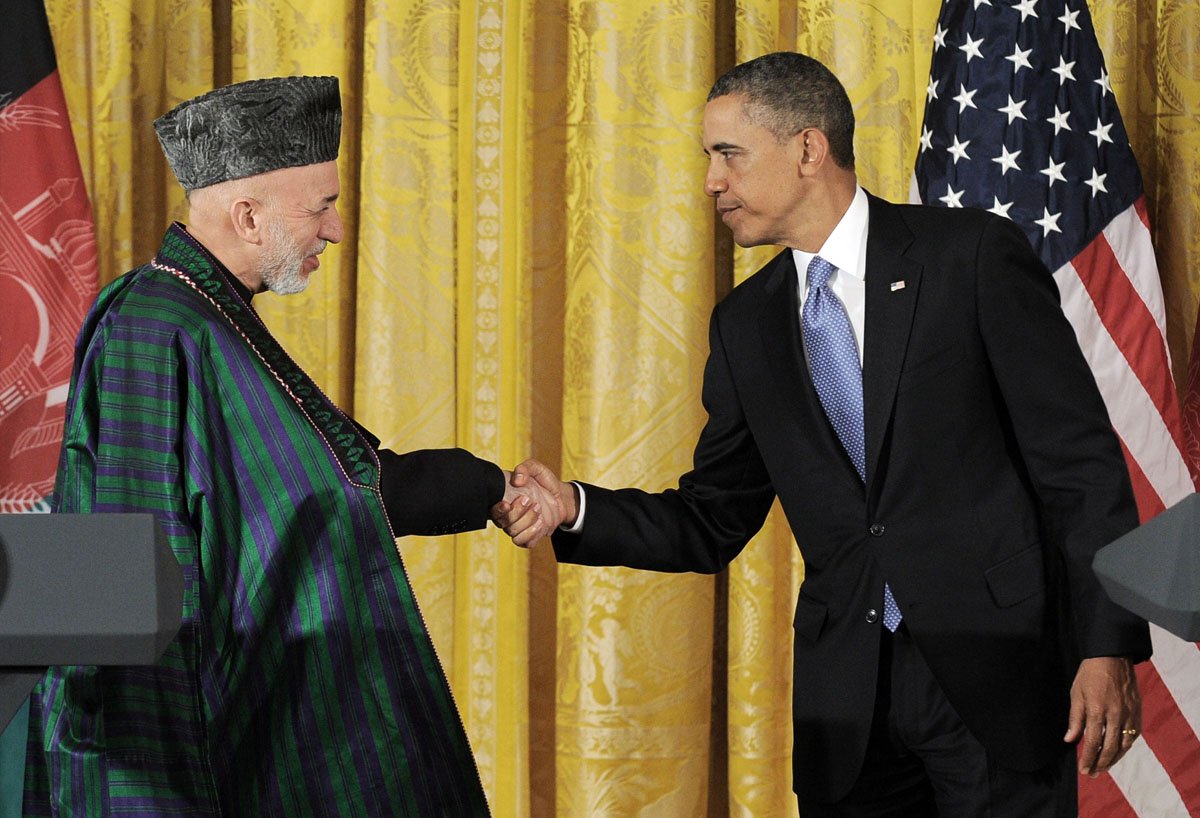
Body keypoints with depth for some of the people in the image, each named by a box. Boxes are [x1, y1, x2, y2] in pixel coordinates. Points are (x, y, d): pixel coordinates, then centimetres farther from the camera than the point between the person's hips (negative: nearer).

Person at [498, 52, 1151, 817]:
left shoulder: (972, 256, -4)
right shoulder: (747, 323, 11)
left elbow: (1079, 460, -6)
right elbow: (713, 523, 15)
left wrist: (1108, 645, -12)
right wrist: (577, 509, -3)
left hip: (994, 671, -4)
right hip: (847, 701, 5)